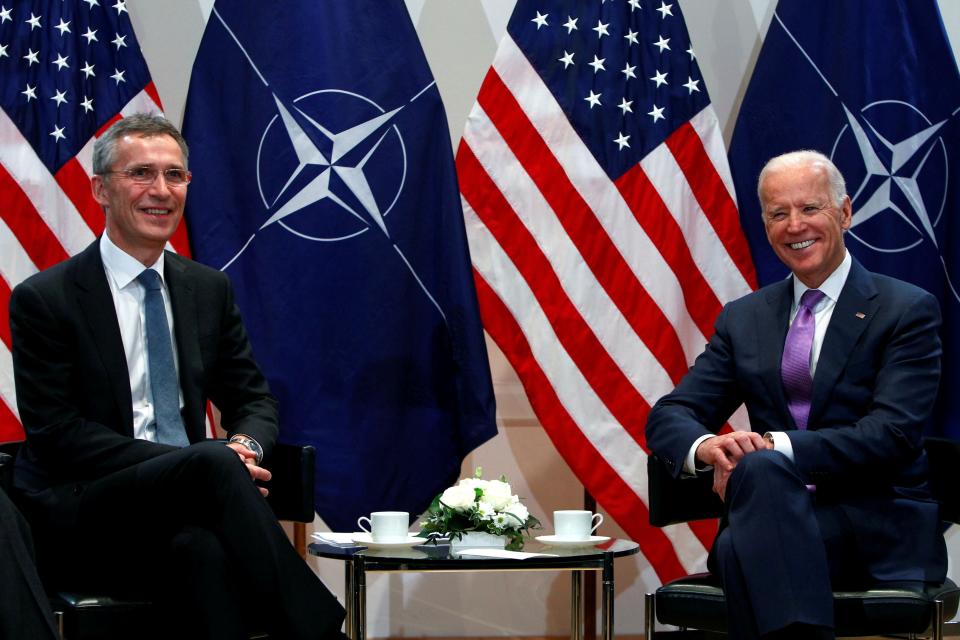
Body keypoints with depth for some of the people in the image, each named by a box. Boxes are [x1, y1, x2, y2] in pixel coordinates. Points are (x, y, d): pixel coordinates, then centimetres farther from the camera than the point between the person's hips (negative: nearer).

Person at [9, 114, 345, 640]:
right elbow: (57, 432, -10)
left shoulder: (209, 289, 14)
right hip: (77, 515, -4)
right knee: (213, 464, -33)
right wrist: (217, 461, -20)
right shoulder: (43, 299, -3)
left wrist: (244, 446, -12)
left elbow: (253, 399, 17)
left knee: (201, 548, -36)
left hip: (179, 511, 4)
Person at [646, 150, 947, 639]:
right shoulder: (744, 318, 17)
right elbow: (668, 417, 11)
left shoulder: (907, 310, 3)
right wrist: (706, 446, -15)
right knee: (760, 467, -34)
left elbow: (893, 435, -10)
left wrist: (775, 448, -23)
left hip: (880, 530, -3)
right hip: (777, 511, 4)